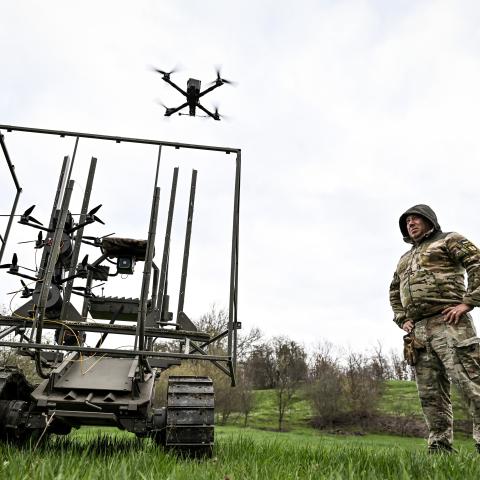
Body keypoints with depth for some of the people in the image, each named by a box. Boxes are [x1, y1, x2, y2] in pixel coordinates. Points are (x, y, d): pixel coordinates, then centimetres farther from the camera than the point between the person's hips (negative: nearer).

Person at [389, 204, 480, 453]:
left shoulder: (449, 240, 8)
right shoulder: (405, 259, 27)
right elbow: (394, 292, 33)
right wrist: (402, 319, 18)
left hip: (448, 323, -6)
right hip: (419, 331, 7)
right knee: (430, 393, 5)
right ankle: (439, 447, 10)